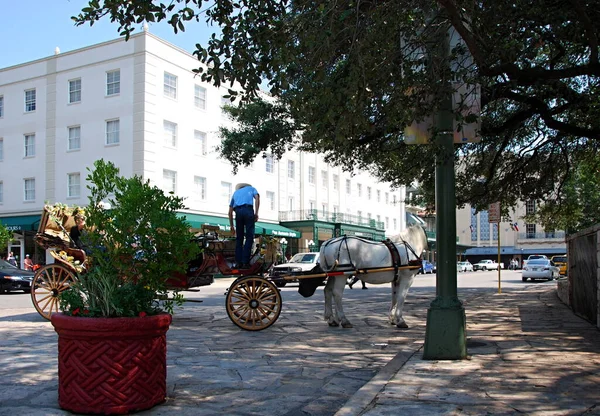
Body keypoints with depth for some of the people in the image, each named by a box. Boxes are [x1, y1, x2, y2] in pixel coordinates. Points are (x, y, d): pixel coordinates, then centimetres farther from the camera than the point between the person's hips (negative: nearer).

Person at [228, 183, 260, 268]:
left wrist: (231, 225, 32)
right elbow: (257, 198, 3)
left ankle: (239, 262, 7)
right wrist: (256, 213, -3)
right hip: (248, 210, -3)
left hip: (238, 212, 3)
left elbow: (230, 211, 28)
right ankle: (245, 262, -7)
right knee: (249, 238, -1)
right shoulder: (251, 188, 27)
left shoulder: (235, 192, 33)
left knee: (239, 239, 11)